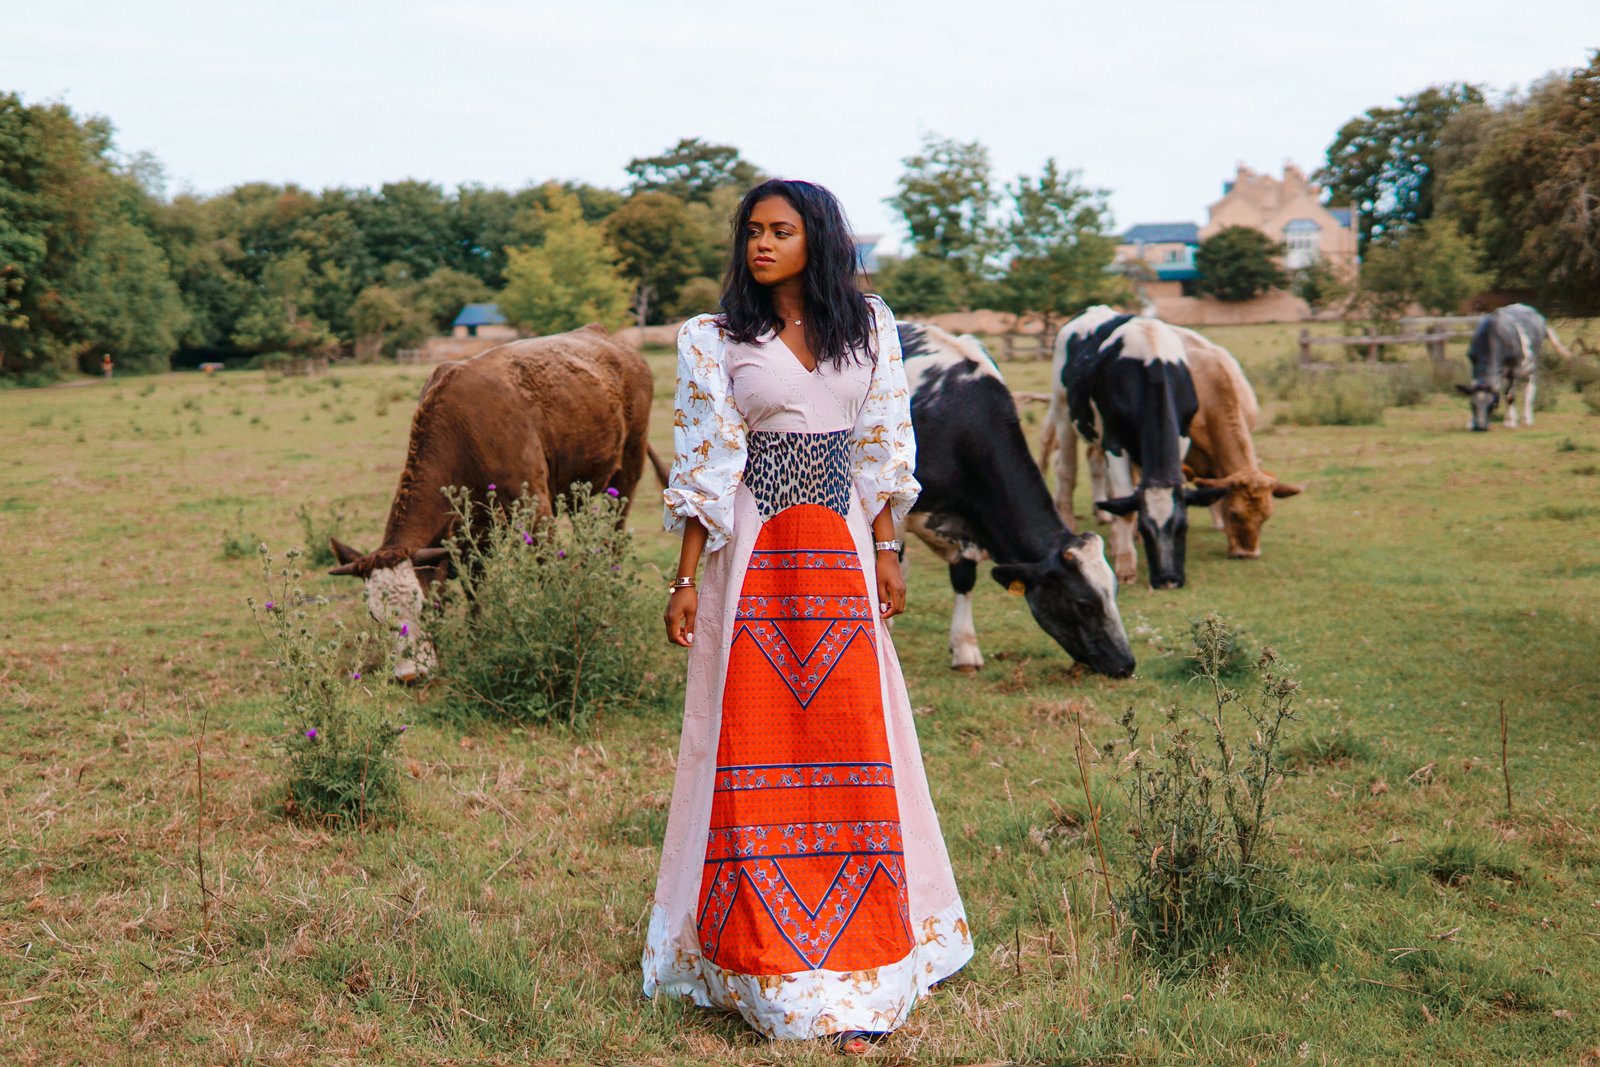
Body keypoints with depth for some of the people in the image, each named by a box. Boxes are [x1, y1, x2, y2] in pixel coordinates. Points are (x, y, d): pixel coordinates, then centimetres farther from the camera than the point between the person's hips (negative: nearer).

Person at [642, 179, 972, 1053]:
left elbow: (884, 448, 9)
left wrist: (885, 553, 4)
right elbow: (703, 465, -1)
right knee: (755, 746, 1)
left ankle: (856, 957, 13)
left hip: (840, 555, 2)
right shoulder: (715, 341, 2)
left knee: (852, 746, 3)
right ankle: (767, 964, 13)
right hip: (754, 555, -2)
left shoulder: (869, 327, 8)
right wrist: (685, 578, -5)